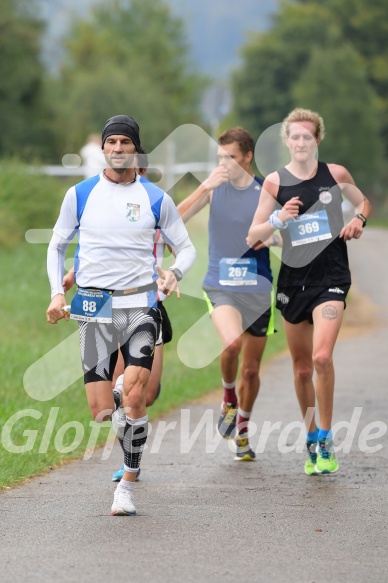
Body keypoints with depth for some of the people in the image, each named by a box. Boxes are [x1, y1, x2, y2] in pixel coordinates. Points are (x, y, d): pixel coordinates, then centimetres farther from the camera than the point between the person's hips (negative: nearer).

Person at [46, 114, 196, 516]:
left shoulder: (156, 199, 4)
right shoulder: (80, 195, 6)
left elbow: (186, 248, 11)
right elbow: (57, 245, 16)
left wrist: (174, 272, -10)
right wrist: (57, 292, 2)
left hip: (140, 305, -1)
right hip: (93, 306, 1)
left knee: (134, 394, -18)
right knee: (102, 411, -6)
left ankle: (127, 485, -4)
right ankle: (125, 411, 33)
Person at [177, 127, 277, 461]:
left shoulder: (267, 191, 0)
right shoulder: (215, 186, 1)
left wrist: (269, 234, -15)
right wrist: (205, 188, -21)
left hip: (258, 288, 1)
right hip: (220, 286, -1)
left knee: (251, 369, 9)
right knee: (232, 342, -30)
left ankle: (242, 430, 32)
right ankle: (229, 397, 0)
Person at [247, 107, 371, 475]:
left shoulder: (335, 175, 1)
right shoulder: (275, 182, 1)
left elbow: (363, 203, 21)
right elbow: (252, 237, 1)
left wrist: (358, 220, -1)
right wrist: (278, 218, -17)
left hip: (331, 278, -2)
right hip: (293, 280, 2)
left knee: (322, 357, -21)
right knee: (302, 368, 10)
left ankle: (326, 442, -10)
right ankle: (311, 439, 28)